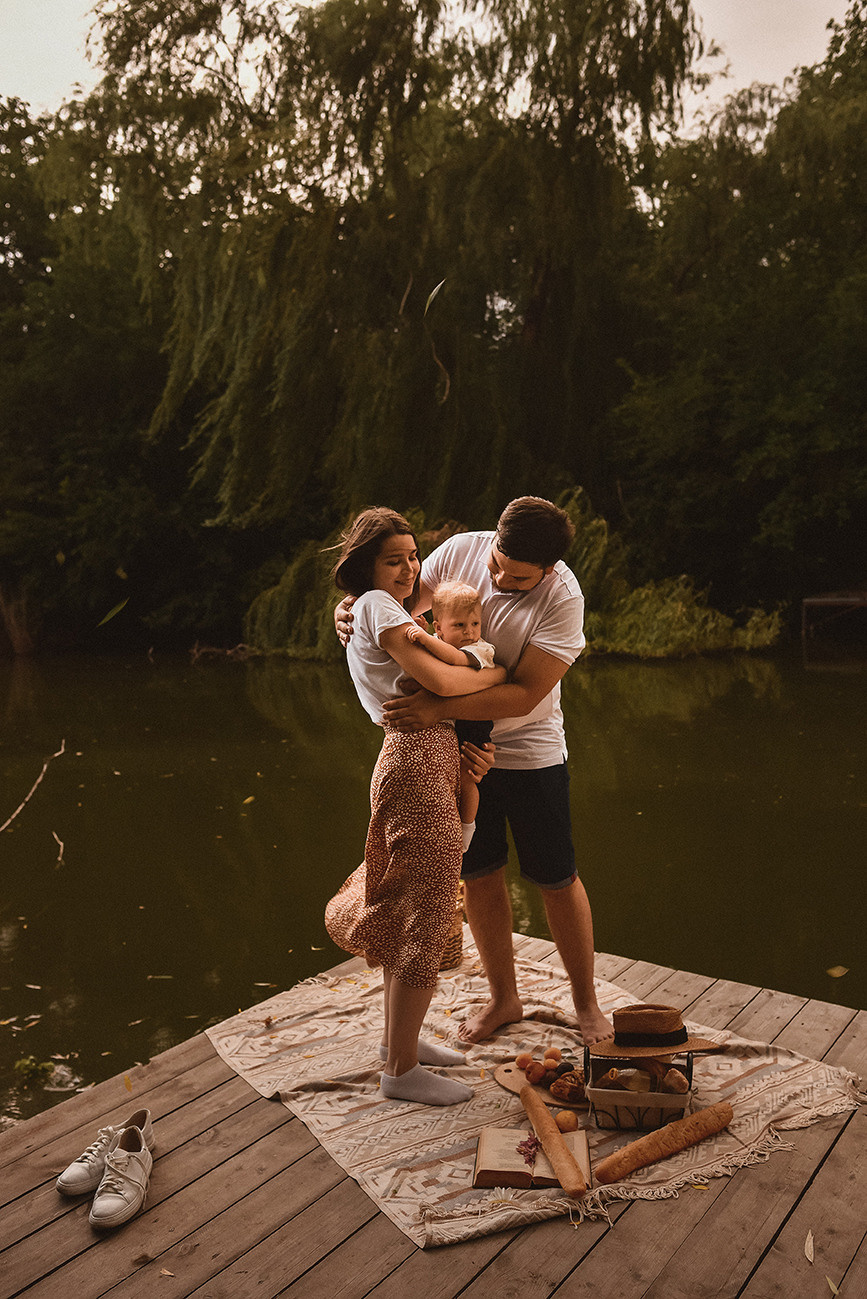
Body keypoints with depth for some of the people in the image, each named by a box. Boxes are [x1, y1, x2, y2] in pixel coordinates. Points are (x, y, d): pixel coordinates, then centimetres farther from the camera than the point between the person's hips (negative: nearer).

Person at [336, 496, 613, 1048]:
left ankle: (587, 1002, 29)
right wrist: (353, 611, -20)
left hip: (529, 753, -3)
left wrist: (439, 707, -37)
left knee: (557, 878, 8)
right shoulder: (459, 551, -11)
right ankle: (504, 997, 32)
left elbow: (525, 693, -27)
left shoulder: (562, 598, -21)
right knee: (480, 874, 12)